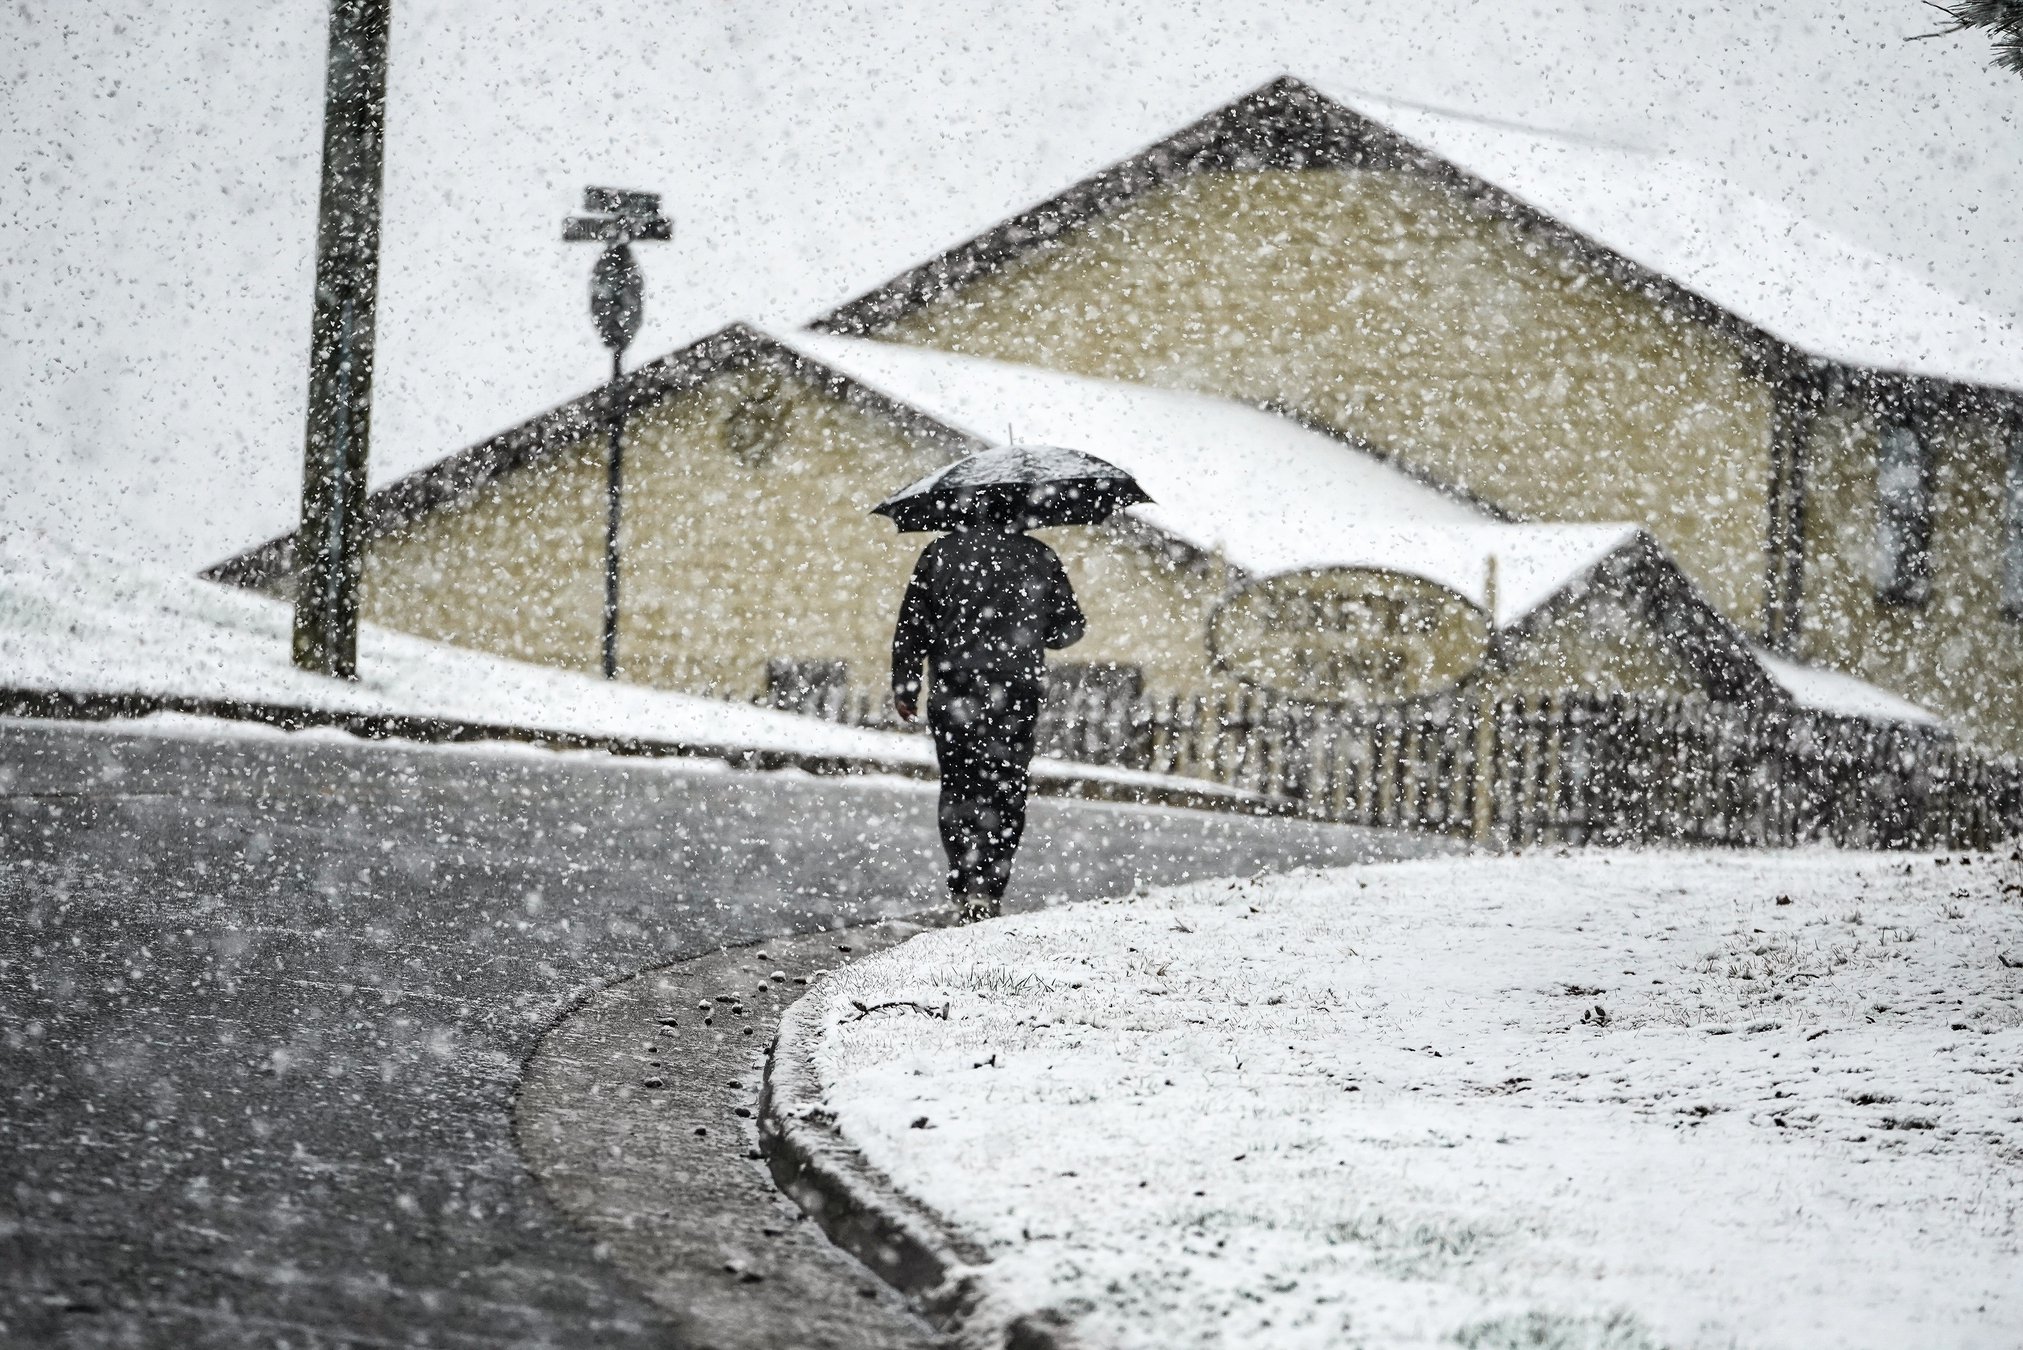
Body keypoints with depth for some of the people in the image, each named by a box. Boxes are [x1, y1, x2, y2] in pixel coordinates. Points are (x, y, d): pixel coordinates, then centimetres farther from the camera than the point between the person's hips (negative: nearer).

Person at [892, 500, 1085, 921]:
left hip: (952, 693, 1)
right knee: (1006, 792, 6)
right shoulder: (1041, 559, 2)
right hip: (1016, 694, 0)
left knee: (959, 788, 11)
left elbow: (912, 625, 1)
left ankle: (964, 890, 1)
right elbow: (1068, 628, 8)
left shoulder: (939, 554, 2)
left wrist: (904, 684, 8)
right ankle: (987, 889, -5)